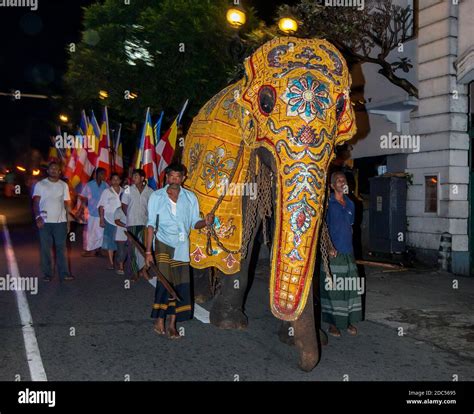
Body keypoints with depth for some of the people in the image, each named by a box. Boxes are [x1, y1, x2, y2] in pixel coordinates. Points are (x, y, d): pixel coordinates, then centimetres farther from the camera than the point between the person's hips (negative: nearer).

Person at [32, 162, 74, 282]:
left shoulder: (64, 185, 10)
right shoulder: (40, 184, 3)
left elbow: (66, 204, 11)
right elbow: (36, 202, -4)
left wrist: (68, 221, 6)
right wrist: (37, 216, -20)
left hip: (60, 221, 2)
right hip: (44, 221, -1)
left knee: (61, 248, 2)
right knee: (45, 248, 3)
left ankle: (64, 273, 3)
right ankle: (47, 274, 10)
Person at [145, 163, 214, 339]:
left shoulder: (190, 197, 7)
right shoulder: (156, 197, 2)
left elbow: (194, 223, 8)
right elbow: (151, 225, 1)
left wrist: (205, 222, -16)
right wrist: (148, 251, -4)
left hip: (182, 246, 2)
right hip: (163, 244, -2)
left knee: (180, 284, 1)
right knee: (165, 280, -15)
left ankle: (172, 324, 12)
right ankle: (159, 320, -3)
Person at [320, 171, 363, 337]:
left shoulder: (350, 204, 13)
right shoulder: (327, 204, -6)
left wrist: (349, 245, 17)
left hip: (348, 252, 6)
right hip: (332, 253, -6)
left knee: (350, 287, 7)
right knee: (332, 288, -1)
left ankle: (349, 321, 19)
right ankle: (333, 323, 9)